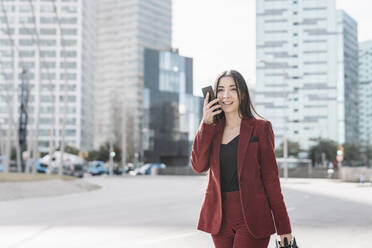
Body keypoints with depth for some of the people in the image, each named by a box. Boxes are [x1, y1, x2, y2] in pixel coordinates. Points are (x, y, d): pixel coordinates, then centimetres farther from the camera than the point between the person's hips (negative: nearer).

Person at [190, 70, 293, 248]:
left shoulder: (260, 128, 1)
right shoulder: (212, 129, 11)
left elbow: (270, 177, -1)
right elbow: (198, 166, -4)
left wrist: (283, 226, -3)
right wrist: (206, 123, -9)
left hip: (251, 218, -4)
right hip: (220, 219, 4)